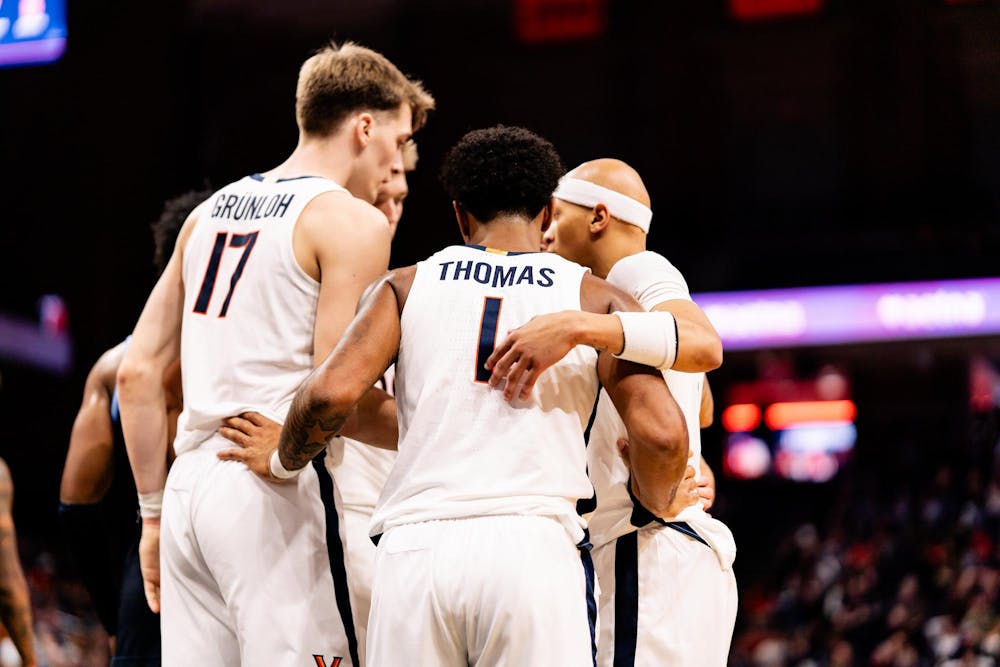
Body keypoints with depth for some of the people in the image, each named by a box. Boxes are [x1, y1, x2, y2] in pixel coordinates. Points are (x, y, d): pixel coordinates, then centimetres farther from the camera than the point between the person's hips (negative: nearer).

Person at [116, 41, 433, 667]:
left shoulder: (212, 211, 19)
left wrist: (154, 513, 20)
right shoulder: (353, 222, -4)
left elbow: (138, 372, 17)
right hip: (274, 494, -7)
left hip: (192, 479, 7)